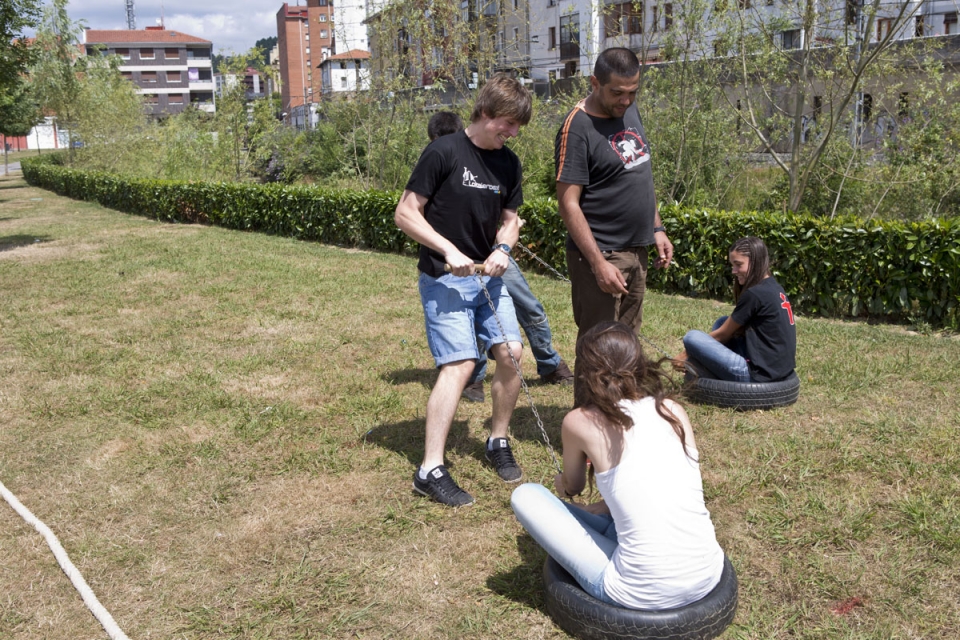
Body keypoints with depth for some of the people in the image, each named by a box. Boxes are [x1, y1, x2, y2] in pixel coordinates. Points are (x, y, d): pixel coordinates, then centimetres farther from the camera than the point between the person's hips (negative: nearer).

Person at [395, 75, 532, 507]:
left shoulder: (508, 163, 7)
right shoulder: (444, 152, -12)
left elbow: (510, 218, 13)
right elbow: (405, 214, -12)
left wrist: (503, 249, -9)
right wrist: (449, 249, -21)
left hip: (487, 277, 7)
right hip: (444, 279, -6)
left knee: (510, 353, 0)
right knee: (460, 364, -15)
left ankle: (498, 442, 22)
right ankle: (430, 470, -9)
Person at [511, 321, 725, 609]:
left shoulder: (580, 422, -6)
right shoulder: (674, 411, 4)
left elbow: (572, 487, 17)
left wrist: (562, 484, 41)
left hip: (643, 594, -6)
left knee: (525, 496, 7)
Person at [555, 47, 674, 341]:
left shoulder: (629, 110, 8)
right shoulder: (577, 128, -16)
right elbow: (568, 204, -18)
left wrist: (657, 228, 15)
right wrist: (598, 263, -21)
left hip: (636, 250, 8)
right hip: (601, 253, -8)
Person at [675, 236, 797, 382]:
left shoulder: (754, 294, -15)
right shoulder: (774, 287, 12)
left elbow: (722, 334, -4)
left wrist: (686, 353, 9)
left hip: (760, 374, -10)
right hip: (780, 367, 10)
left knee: (692, 337, -13)